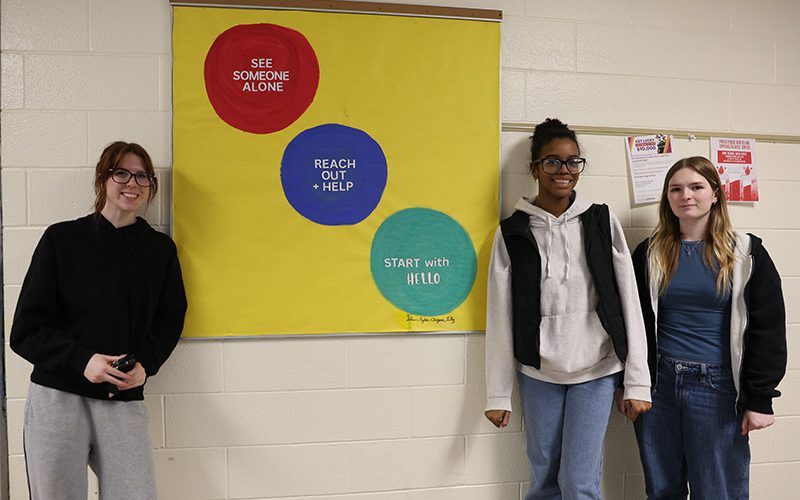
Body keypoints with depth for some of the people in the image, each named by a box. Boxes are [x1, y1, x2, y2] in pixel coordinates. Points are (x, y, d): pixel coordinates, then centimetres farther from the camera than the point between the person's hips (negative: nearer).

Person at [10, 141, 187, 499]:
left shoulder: (160, 249, 7)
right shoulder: (61, 238, 0)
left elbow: (169, 320, 11)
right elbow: (27, 329, 0)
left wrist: (146, 364, -7)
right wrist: (82, 359, -15)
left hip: (124, 401, 2)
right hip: (58, 398, -1)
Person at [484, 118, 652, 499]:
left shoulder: (602, 223, -1)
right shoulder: (512, 232, -1)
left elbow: (629, 304, -1)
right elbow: (500, 318, -1)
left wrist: (637, 382, -4)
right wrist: (498, 394, 0)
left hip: (596, 371, 0)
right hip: (538, 373, 1)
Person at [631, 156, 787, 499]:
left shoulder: (746, 253, -1)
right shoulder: (649, 253, 5)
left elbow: (767, 328, -2)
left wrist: (760, 398, -6)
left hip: (717, 387, -2)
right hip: (657, 383, 2)